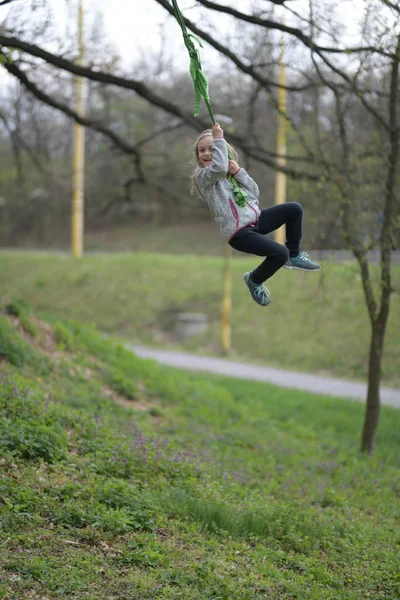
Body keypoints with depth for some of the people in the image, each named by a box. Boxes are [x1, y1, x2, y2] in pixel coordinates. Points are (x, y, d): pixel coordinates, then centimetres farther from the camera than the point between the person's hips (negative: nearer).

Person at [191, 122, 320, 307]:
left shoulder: (230, 172, 16)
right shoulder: (201, 175, -6)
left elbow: (255, 194, 7)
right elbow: (219, 167, -30)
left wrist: (239, 172, -6)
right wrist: (219, 139, -19)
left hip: (255, 219, 8)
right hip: (238, 232, -8)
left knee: (294, 209, 5)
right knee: (280, 253, -23)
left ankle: (294, 256, 20)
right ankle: (254, 280, 7)